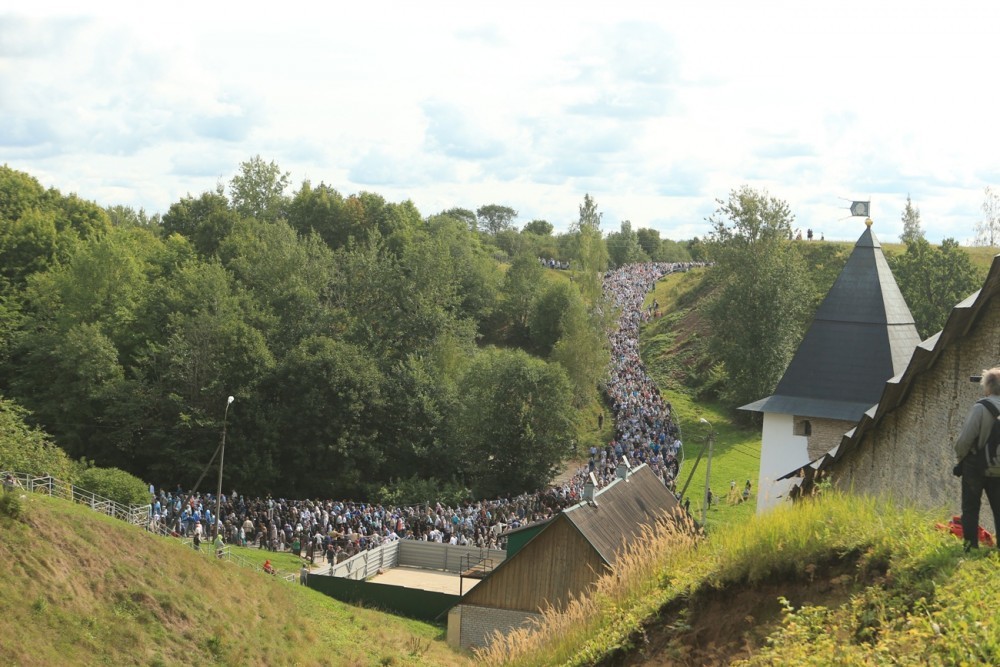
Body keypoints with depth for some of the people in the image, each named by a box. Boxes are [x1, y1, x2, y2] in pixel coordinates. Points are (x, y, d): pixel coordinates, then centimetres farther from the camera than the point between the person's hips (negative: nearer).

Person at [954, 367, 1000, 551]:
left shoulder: (981, 408, -17)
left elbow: (965, 438, -19)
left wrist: (960, 456, -2)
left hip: (976, 466, -4)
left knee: (971, 508, 6)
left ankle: (971, 547, 3)